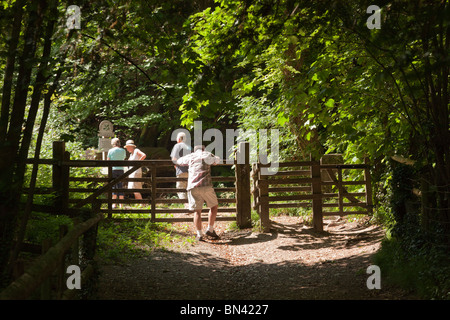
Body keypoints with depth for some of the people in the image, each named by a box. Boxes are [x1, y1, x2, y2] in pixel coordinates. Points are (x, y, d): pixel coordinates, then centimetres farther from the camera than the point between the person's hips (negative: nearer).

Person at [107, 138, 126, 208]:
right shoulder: (123, 150, 6)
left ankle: (114, 204, -5)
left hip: (113, 170, -2)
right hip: (121, 170, 2)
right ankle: (121, 205, 2)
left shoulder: (110, 151, -1)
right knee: (120, 187, 5)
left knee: (113, 187, 0)